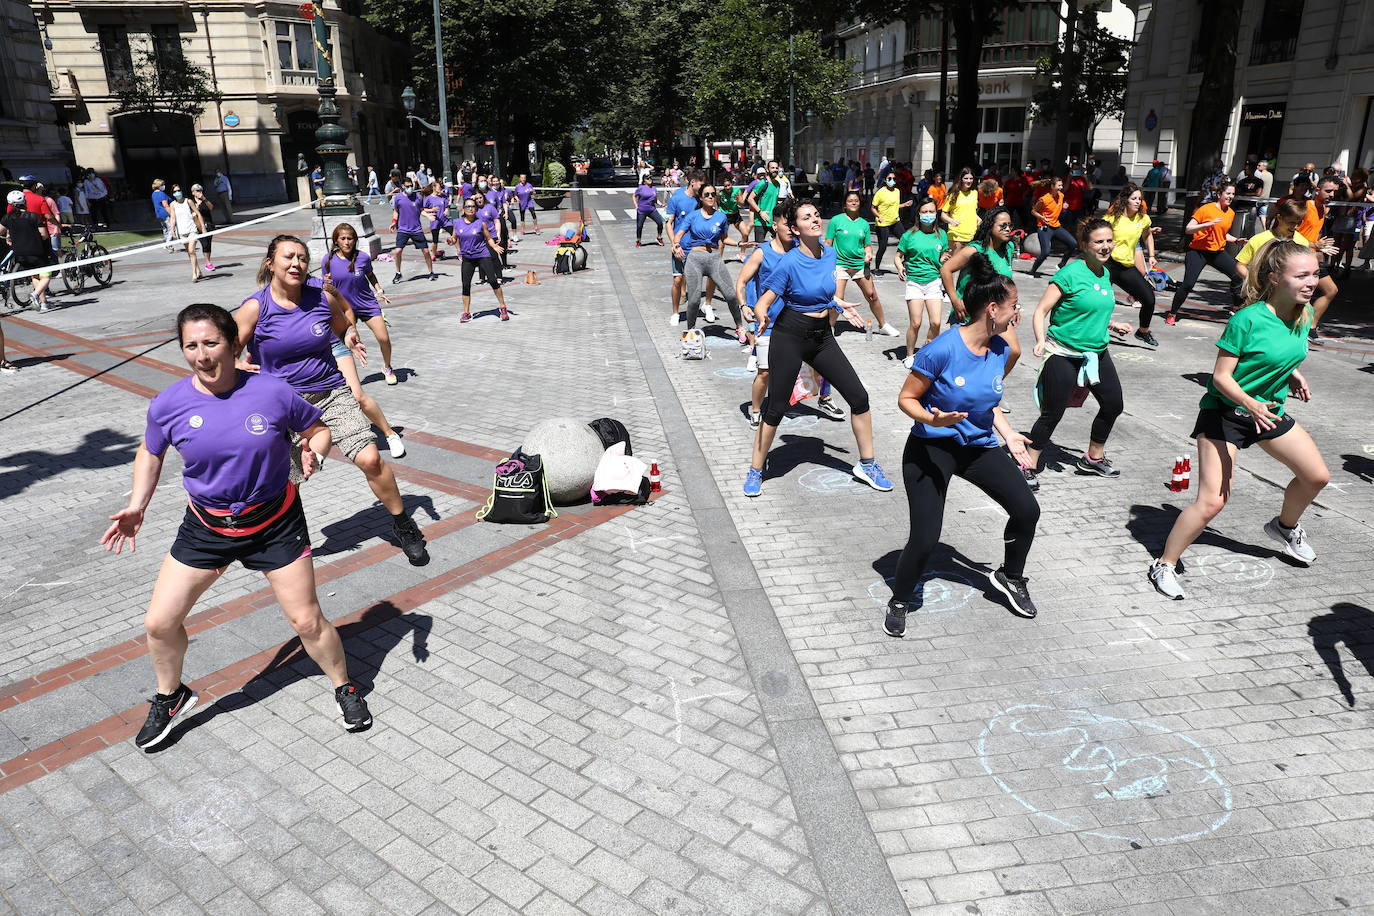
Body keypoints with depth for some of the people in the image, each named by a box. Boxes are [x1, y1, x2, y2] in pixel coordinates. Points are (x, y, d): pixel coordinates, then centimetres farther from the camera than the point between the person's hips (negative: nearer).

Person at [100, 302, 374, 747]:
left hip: (274, 522, -2)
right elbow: (150, 453, 9)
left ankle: (344, 687, 29)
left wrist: (313, 452, -22)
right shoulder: (169, 405, -11)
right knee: (159, 623, 4)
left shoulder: (272, 392, -17)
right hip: (205, 527, 2)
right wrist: (136, 507, -2)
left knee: (307, 620, 2)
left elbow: (317, 428, -1)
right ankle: (171, 697, 35)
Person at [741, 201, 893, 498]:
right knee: (776, 407, 0)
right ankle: (755, 471, 18)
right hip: (790, 336, -5)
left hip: (822, 335, 6)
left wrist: (840, 304, 12)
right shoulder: (789, 262, -18)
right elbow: (762, 304, -18)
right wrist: (762, 319, -38)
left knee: (859, 396, 3)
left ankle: (867, 464, 20)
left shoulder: (830, 254, 0)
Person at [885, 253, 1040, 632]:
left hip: (978, 445, 7)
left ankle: (1010, 577, 28)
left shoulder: (1000, 349, -1)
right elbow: (906, 398, -14)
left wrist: (1008, 434, 4)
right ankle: (899, 601, 17)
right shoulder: (942, 350, -22)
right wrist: (930, 419, -32)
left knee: (1027, 509, -1)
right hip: (932, 448, -6)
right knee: (924, 540, -12)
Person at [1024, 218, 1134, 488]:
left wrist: (1112, 325, 15)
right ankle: (1028, 466, 10)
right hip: (1064, 354, -8)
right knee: (1052, 413, -5)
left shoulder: (1105, 273, 8)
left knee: (1113, 404, 15)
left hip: (1097, 352, 8)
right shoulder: (1070, 274, -16)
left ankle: (1093, 458, 34)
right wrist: (1041, 340, -31)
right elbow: (1041, 310, -18)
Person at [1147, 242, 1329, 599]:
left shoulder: (1304, 315, -3)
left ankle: (1285, 526, 46)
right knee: (1212, 501, -14)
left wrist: (1293, 374, 1)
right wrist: (1250, 403, -38)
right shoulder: (1247, 320, -25)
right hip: (1224, 412, -7)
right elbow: (1221, 376, -23)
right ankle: (1165, 565, 1)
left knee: (1317, 476, 15)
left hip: (1269, 410, 8)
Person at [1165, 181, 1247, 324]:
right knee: (1188, 283, -17)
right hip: (1198, 251, -6)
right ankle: (1172, 314, -2)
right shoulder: (1206, 209, -10)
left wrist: (1236, 240, 9)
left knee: (1238, 276, -3)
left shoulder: (1231, 213, 11)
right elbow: (1188, 229, -15)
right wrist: (1209, 224, -26)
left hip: (1218, 252, 6)